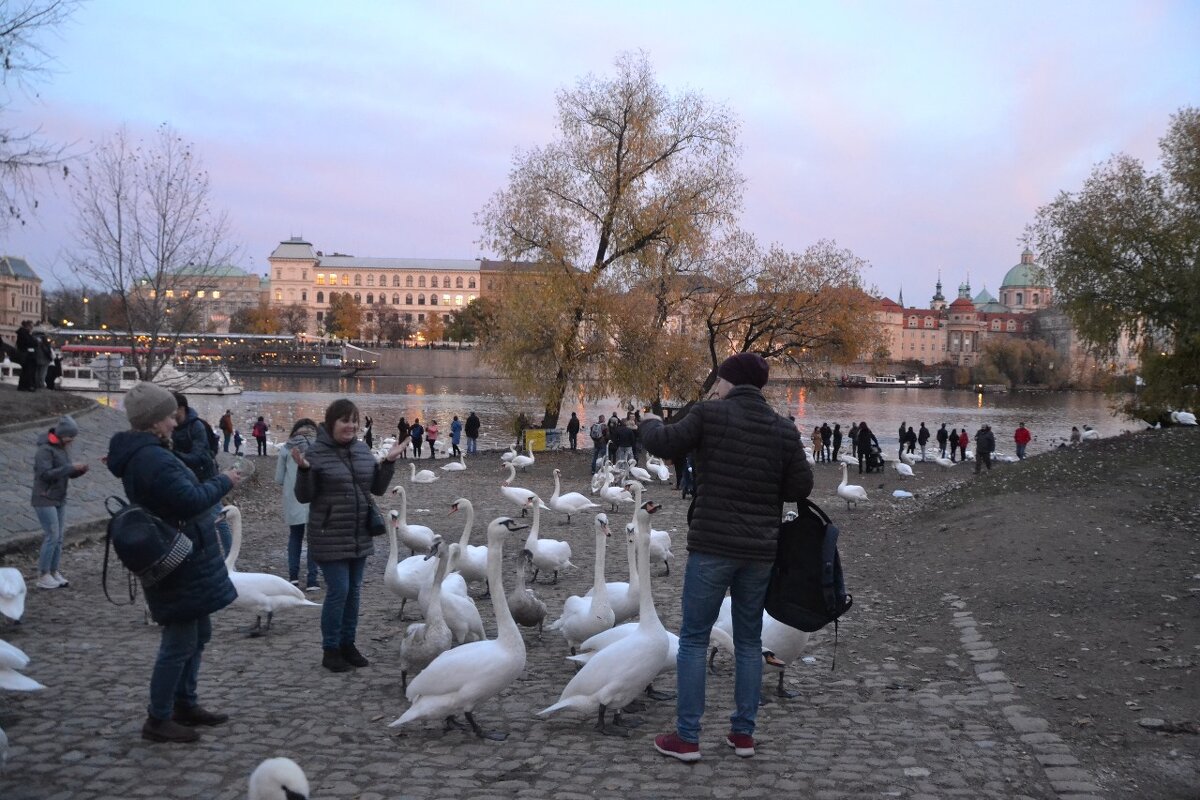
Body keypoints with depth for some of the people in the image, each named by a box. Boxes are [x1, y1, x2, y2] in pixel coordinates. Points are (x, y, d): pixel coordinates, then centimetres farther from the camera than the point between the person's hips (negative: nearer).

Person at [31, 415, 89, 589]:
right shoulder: (45, 450, -15)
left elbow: (67, 473, 14)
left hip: (60, 500, 8)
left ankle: (54, 572, 15)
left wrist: (80, 470, -6)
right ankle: (43, 576, -1)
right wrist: (71, 467, -28)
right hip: (45, 500, -8)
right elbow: (46, 474, -26)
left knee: (58, 537, 8)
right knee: (52, 537, -9)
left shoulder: (62, 448, 10)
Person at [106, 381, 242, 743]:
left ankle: (185, 704, 32)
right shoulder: (154, 459, -24)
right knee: (180, 643, -2)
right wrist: (223, 482, -12)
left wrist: (214, 483, 6)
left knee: (198, 633, 21)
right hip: (180, 566, -11)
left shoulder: (140, 454, 11)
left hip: (184, 562, 11)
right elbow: (191, 500, -27)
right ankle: (158, 720, 9)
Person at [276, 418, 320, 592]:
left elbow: (279, 479, 5)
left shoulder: (287, 448, 2)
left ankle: (293, 575, 11)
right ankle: (311, 579, 3)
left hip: (293, 500, 2)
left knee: (295, 536, 17)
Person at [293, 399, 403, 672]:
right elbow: (304, 496, -9)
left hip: (359, 535, 6)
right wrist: (304, 470, -26)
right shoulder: (316, 453, -11)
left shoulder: (363, 450, 6)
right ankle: (330, 649, 8)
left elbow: (377, 488, 11)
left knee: (354, 590, 12)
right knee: (338, 590, -7)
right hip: (330, 537, -6)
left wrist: (389, 462, -2)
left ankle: (348, 644, 24)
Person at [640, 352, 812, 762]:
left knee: (693, 639, 5)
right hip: (761, 549, 4)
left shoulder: (709, 414, -8)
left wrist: (650, 423, 18)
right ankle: (743, 733, 20)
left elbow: (663, 443, -3)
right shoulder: (784, 429, 3)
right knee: (749, 640, 15)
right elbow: (801, 486, 5)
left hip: (712, 545, -4)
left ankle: (687, 737, 6)